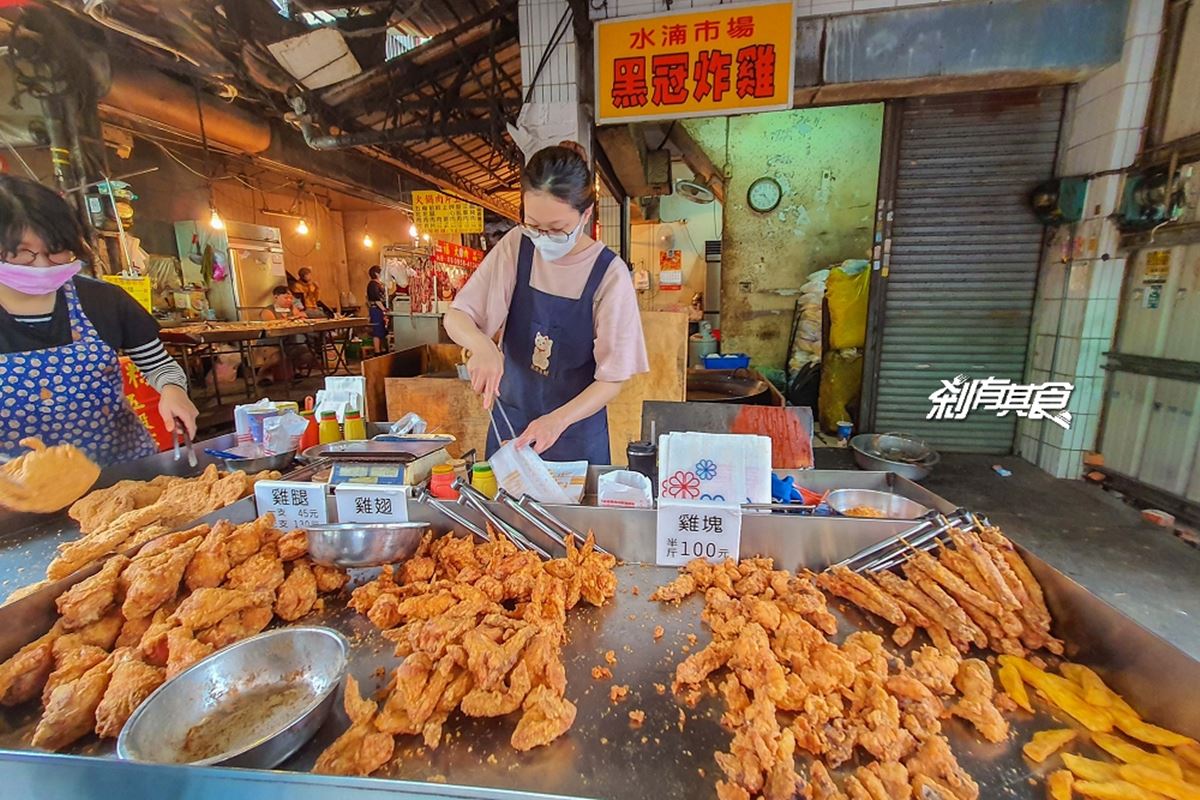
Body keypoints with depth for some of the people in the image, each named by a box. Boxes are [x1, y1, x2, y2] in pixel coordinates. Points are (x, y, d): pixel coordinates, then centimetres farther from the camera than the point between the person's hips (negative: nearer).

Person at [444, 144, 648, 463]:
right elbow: (456, 317, -3)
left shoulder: (609, 274, -17)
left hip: (576, 437, -2)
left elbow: (612, 379, -15)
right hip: (509, 424, 3)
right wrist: (482, 345, -25)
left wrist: (558, 420, -30)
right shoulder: (515, 246, -7)